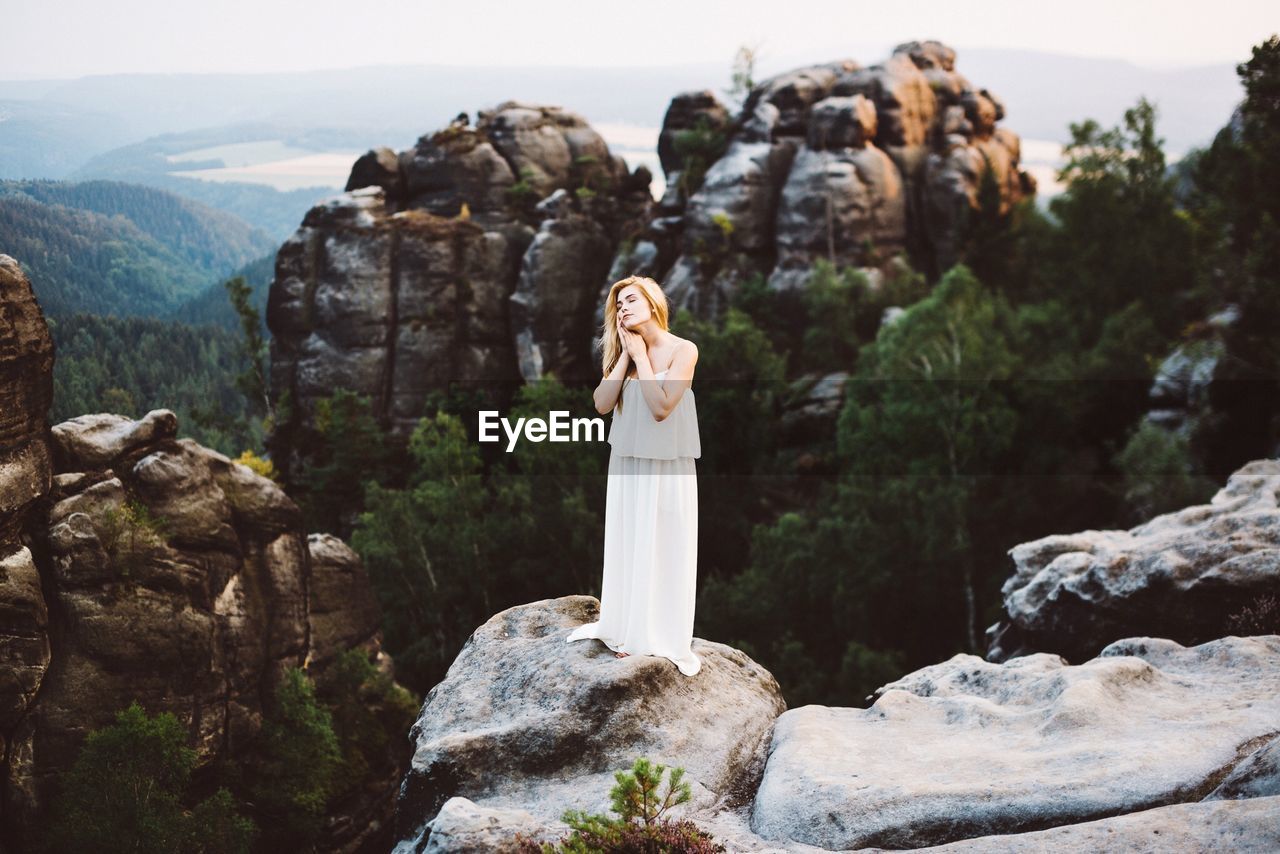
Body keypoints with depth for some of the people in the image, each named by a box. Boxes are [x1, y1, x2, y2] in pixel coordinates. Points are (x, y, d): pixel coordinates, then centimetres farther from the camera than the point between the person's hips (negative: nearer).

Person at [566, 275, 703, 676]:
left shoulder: (683, 350, -12)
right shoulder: (624, 351, 4)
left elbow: (661, 407, -21)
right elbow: (602, 403, -7)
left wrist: (641, 356, -15)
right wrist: (625, 355, -10)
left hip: (667, 467, -5)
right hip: (627, 464, 5)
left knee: (666, 550, 2)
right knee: (626, 547, 11)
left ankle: (668, 637, 10)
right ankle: (625, 627, 22)